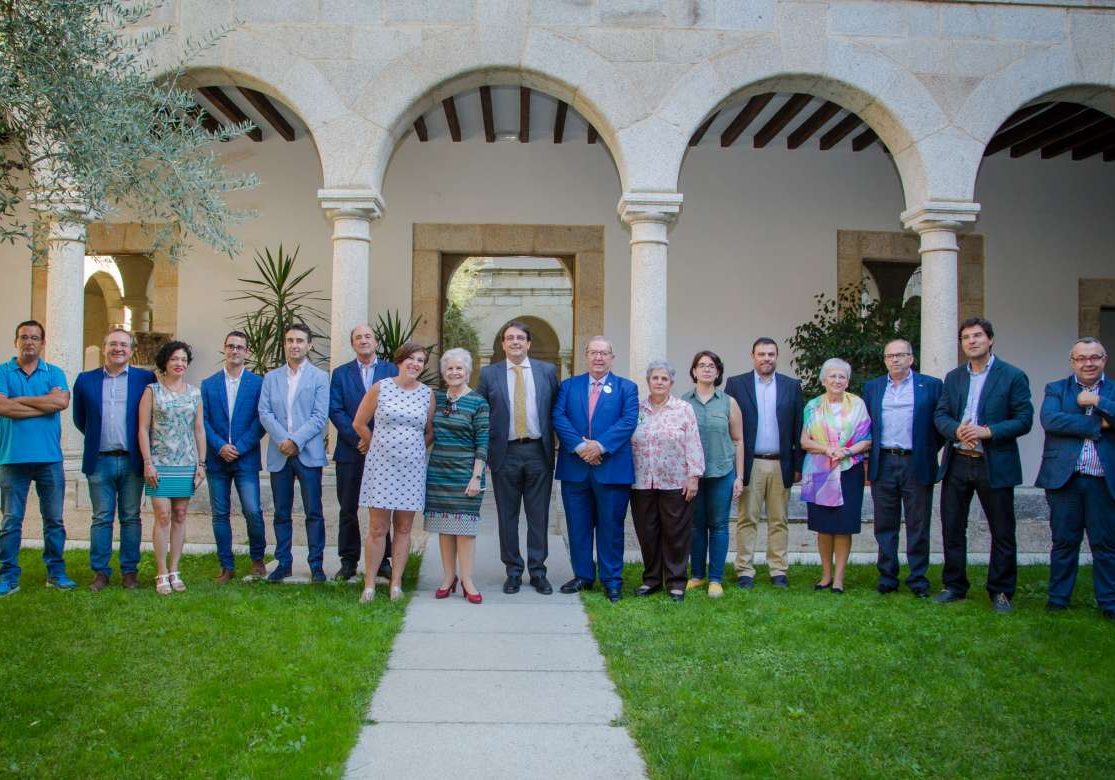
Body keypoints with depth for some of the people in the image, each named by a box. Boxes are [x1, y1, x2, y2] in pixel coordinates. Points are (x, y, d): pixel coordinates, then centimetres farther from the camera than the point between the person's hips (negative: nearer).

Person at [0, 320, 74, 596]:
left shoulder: (54, 373, 9)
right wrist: (44, 406, -10)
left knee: (54, 519, 7)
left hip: (49, 458, 2)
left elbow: (61, 401, -11)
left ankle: (56, 573, 15)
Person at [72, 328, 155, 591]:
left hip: (132, 461, -1)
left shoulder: (145, 379, 2)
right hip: (100, 461, 1)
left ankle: (130, 571, 11)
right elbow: (80, 419, 16)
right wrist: (97, 437, 12)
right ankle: (100, 572, 10)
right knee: (101, 518, 4)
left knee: (131, 518, 5)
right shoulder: (85, 380, 7)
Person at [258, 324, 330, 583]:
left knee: (314, 512, -1)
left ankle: (316, 564, 5)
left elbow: (319, 416, -5)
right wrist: (282, 440, -12)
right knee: (281, 513, 8)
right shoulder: (271, 377, 12)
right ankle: (283, 563, 15)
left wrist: (296, 441, -15)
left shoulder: (319, 377, 3)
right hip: (279, 454, 3)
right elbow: (264, 413, 3)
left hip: (308, 453, -3)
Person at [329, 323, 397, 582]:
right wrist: (357, 439, -11)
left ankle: (383, 560, 11)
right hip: (350, 451, 1)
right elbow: (335, 410, 0)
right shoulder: (340, 373, 8)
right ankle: (348, 561, 12)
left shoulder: (392, 371, 6)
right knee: (348, 509, 4)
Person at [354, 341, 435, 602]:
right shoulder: (380, 388, -3)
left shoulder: (428, 394, 3)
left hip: (412, 468, 2)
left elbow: (430, 432, 14)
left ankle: (396, 583, 15)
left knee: (403, 528, 7)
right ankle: (369, 584, 7)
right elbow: (359, 424, 6)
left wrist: (414, 449, 8)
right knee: (377, 528, 0)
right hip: (381, 466, -2)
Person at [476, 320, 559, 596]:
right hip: (505, 454, 0)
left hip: (538, 452, 0)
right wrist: (484, 452, 0)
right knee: (507, 516, 6)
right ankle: (513, 571, 17)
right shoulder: (489, 374, 4)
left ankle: (538, 571, 14)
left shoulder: (547, 371, 6)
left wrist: (552, 447, 3)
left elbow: (556, 410, 8)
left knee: (539, 515, 5)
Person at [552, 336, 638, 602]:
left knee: (611, 526, 3)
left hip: (612, 468, -2)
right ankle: (583, 576, 21)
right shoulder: (568, 386, 11)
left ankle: (612, 580, 13)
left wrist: (601, 445, -18)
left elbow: (628, 421, -7)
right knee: (578, 526, 9)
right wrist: (579, 445, -16)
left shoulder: (627, 388, 6)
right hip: (575, 468, 2)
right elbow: (558, 417, -2)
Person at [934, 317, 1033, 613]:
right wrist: (956, 430, -15)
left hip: (994, 465, -4)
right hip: (956, 464, 4)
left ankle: (1001, 592, 16)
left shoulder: (1012, 376, -3)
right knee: (952, 528, 9)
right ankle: (954, 586, 22)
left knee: (1002, 532, 4)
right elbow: (940, 415, 6)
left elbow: (1024, 420, -7)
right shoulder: (953, 377, 11)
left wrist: (987, 431, -19)